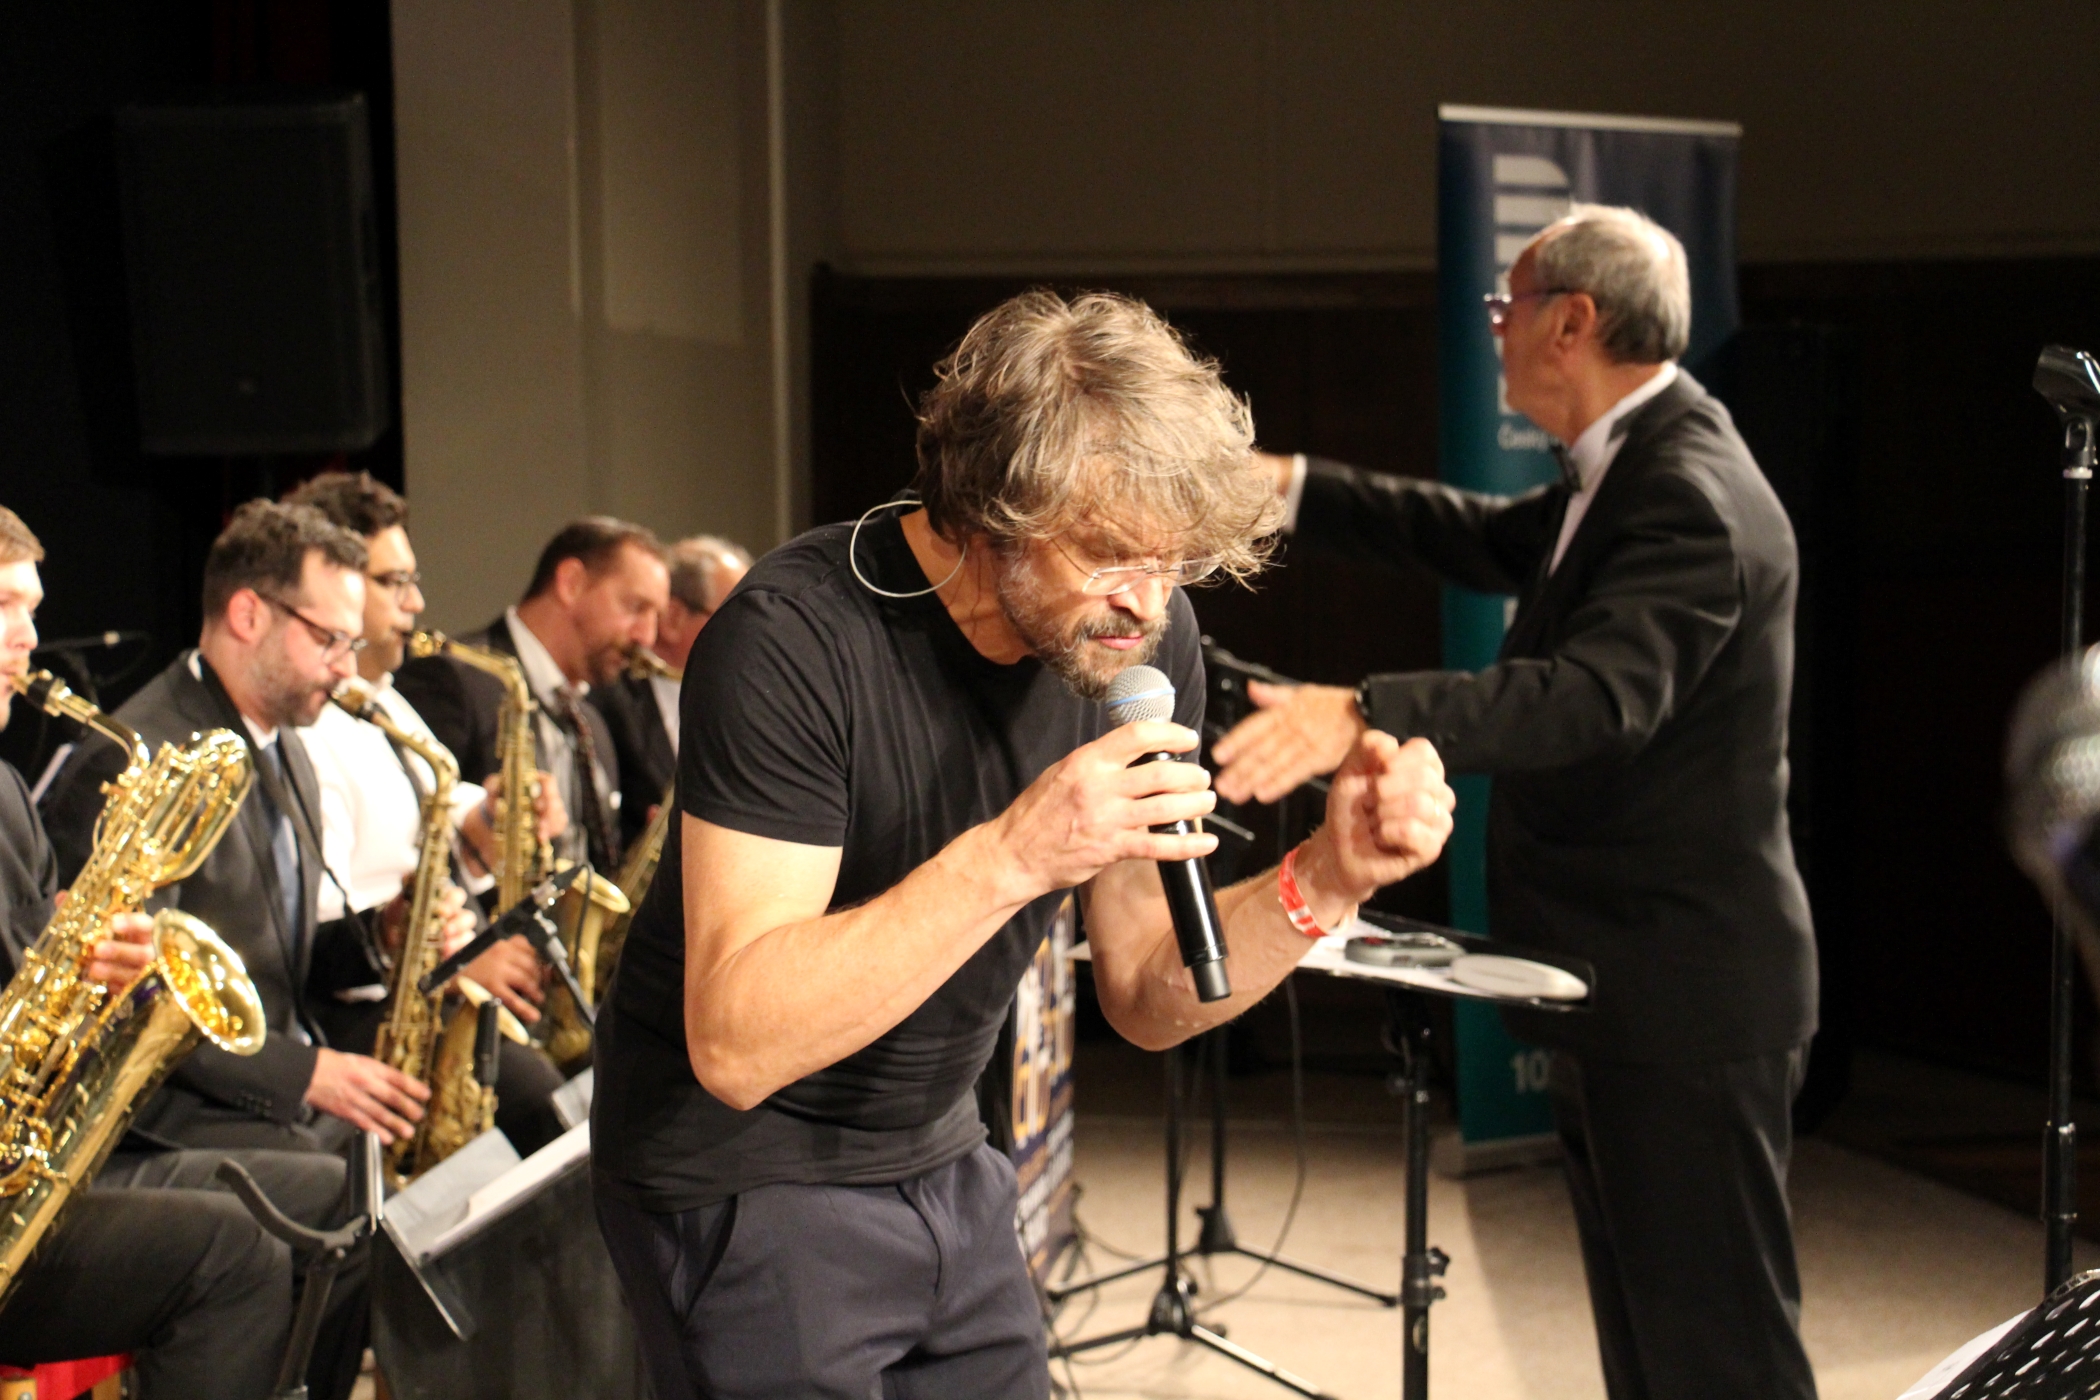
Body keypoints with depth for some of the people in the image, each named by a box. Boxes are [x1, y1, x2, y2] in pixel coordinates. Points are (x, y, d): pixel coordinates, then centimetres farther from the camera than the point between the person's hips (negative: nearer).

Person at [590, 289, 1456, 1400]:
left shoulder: (1143, 636, -6)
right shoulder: (796, 637, -25)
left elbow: (1144, 998, 0)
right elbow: (733, 1043, -32)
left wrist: (1328, 881, -18)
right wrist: (1011, 858, -39)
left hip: (938, 1163, 6)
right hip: (745, 1178, -6)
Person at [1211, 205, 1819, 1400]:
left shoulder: (1691, 496, -22)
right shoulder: (1632, 470, 12)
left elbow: (1601, 694, -36)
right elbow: (1485, 540, 24)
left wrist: (1364, 717, -46)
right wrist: (1291, 488, 20)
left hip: (1687, 998, -11)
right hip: (1626, 987, 11)